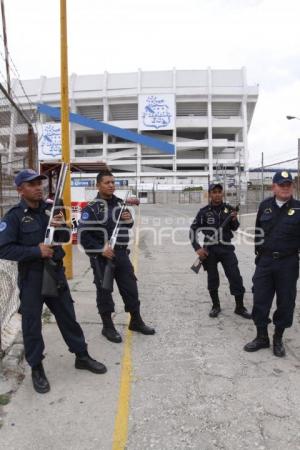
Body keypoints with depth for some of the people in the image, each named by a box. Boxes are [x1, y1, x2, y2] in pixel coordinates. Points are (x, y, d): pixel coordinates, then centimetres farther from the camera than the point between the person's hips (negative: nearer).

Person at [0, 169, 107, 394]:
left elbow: (65, 239, 7)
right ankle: (36, 368, 27)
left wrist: (62, 227, -15)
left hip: (56, 271, 4)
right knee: (32, 323, 8)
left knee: (68, 316, 14)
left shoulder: (51, 208, 4)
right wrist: (36, 251, -21)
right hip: (31, 277, -4)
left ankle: (82, 356, 31)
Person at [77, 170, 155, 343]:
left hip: (121, 253, 6)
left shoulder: (120, 203, 9)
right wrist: (101, 249, -19)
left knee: (131, 287, 12)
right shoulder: (92, 208, -10)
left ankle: (136, 321, 30)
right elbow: (83, 234, -13)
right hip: (102, 257, -5)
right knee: (104, 291, 6)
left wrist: (129, 220, -3)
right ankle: (108, 327, 22)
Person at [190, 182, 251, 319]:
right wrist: (197, 248, -6)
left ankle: (240, 307, 14)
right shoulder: (204, 211, -3)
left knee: (236, 277, -1)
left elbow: (234, 228, 14)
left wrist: (234, 220, -9)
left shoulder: (229, 209, 2)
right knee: (212, 279, 10)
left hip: (226, 248, 1)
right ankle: (216, 306, 27)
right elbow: (193, 230, 2)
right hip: (210, 249, -1)